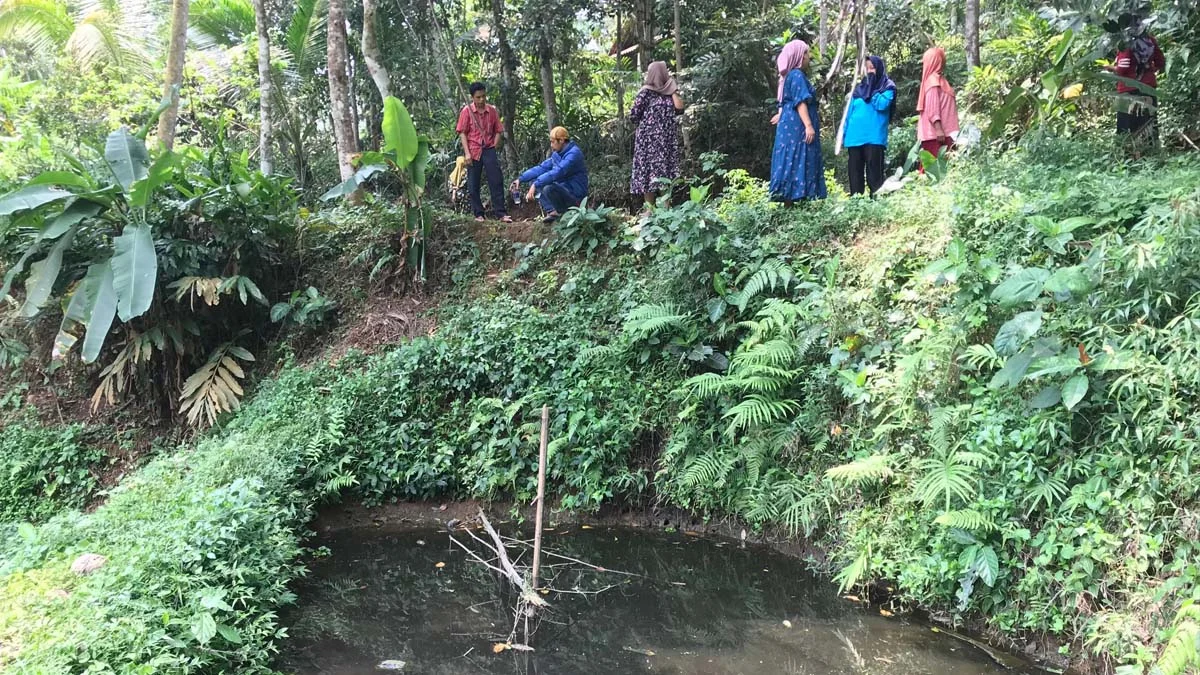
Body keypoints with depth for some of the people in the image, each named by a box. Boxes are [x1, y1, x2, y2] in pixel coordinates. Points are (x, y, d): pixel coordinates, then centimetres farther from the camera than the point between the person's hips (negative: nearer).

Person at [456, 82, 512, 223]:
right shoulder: (467, 111, -3)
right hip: (473, 151, -1)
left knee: (497, 181, -7)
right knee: (473, 185, 4)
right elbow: (462, 133, -2)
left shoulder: (492, 110, 2)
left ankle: (501, 213, -6)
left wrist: (494, 147, -2)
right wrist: (467, 153, -9)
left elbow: (497, 131, 9)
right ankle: (478, 214, 14)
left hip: (489, 149, 1)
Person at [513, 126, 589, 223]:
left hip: (575, 196, -9)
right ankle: (552, 211, -4)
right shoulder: (557, 154, 9)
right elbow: (542, 168, 11)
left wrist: (536, 185, -35)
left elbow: (556, 173, -31)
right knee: (533, 181, 7)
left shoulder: (573, 153, -20)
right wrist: (521, 179, 2)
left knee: (549, 188, -34)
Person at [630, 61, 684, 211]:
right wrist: (646, 124, 3)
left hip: (667, 140, 5)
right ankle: (649, 209, 2)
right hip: (649, 139, -5)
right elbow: (633, 115, -8)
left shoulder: (669, 91, 10)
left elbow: (679, 108, -4)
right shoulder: (646, 92, -6)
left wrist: (674, 90, -2)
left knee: (667, 172, 5)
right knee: (649, 171, -2)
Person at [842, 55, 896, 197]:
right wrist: (845, 134, 12)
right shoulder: (859, 88, 20)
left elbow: (882, 105, -12)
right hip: (855, 137, 5)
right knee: (854, 173, 3)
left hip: (874, 137, -5)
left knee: (874, 172, -9)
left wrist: (870, 89, -5)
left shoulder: (887, 86, 7)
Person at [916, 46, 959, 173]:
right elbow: (932, 107, -17)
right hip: (935, 133, -9)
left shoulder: (939, 79, 20)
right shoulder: (933, 80, -9)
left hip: (943, 131, 9)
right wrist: (938, 129, -24)